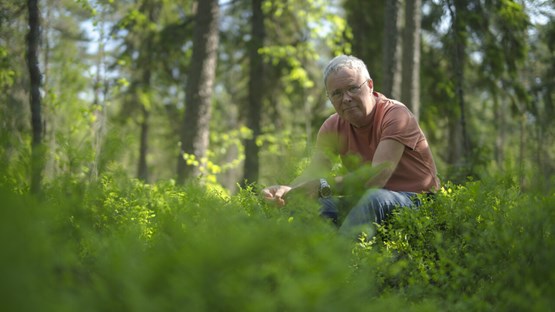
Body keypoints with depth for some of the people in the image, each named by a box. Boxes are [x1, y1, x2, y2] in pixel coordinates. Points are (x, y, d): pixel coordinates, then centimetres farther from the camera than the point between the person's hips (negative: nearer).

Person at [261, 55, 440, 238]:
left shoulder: (395, 115, -18)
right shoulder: (333, 127, 1)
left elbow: (376, 177, -30)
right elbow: (313, 174, -9)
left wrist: (324, 185, -37)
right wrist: (287, 190, -32)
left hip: (418, 201, -5)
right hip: (366, 202, 5)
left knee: (373, 197, -35)